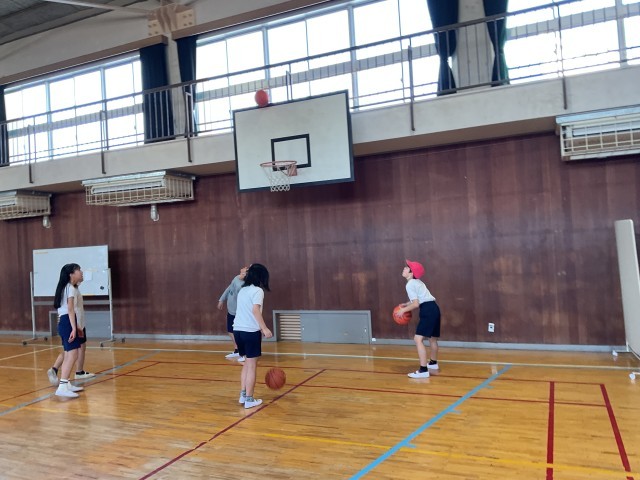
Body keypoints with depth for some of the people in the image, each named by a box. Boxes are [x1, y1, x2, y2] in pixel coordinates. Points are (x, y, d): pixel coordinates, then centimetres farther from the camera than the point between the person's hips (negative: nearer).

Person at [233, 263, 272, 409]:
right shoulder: (257, 290, -8)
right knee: (252, 365, 1)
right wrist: (264, 328, -21)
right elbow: (255, 310, -21)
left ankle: (243, 395, 22)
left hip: (238, 330, 8)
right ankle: (249, 399, 6)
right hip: (250, 331, -8)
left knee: (247, 363, 19)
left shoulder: (242, 290, 15)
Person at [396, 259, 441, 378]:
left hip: (428, 311, -11)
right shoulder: (416, 282, 20)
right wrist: (406, 304, 22)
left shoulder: (410, 284, -10)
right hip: (433, 308, 11)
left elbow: (416, 304, -15)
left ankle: (423, 370, -20)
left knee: (418, 339, -14)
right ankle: (433, 363, 47)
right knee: (432, 338, 27)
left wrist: (404, 310, -3)